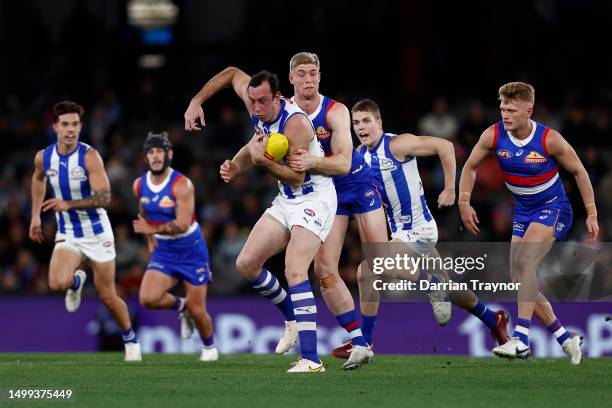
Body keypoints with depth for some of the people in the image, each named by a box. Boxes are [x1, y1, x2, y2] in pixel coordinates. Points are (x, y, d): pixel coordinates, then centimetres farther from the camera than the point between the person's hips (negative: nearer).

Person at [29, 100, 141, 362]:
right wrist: (35, 216, 18)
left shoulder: (89, 156, -18)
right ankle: (77, 281, 14)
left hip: (97, 233, -3)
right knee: (57, 283, -24)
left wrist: (69, 205, -36)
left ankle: (130, 340, 29)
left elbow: (104, 197, -25)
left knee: (107, 296, 3)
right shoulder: (43, 158, -4)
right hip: (67, 235, 3)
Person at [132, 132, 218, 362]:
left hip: (191, 251, -4)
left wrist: (153, 230, -43)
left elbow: (182, 225, -30)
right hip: (163, 253, 4)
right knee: (148, 299, -18)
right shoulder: (139, 185, -3)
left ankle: (209, 347, 30)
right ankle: (180, 306, 13)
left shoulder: (182, 185, -21)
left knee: (197, 310, 0)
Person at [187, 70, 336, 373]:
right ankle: (292, 318, 27)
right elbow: (232, 74, 17)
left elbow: (297, 177, -25)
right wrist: (195, 103, 6)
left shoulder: (295, 123, -27)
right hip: (286, 200, 9)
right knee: (246, 264, 5)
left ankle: (311, 359, -33)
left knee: (294, 269, -27)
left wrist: (261, 159, -36)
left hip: (314, 198, -9)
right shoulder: (256, 106, -5)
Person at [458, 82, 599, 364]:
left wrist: (591, 214, -7)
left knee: (524, 261, -29)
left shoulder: (549, 140, -20)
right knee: (520, 282, 1)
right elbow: (470, 166, 5)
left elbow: (578, 171, -7)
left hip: (553, 208, -6)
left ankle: (521, 338, -34)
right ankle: (565, 338, 16)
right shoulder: (493, 135, -11)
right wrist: (464, 203, -7)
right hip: (522, 211, 6)